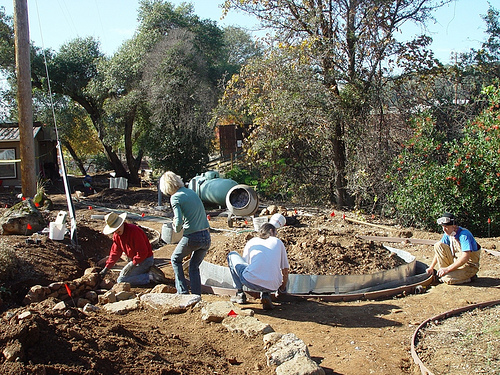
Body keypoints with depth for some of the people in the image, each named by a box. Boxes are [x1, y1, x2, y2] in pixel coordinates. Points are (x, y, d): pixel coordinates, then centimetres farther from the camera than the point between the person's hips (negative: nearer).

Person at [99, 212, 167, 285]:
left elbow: (143, 252, -24)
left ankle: (150, 277, -14)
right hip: (134, 259, 9)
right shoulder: (116, 235, 3)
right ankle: (149, 271, 10)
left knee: (121, 280, -13)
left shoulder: (133, 230, -24)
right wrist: (106, 268, 4)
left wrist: (132, 264, -27)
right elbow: (115, 253, 11)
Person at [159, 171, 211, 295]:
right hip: (207, 236, 6)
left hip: (192, 237, -6)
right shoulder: (191, 192, 11)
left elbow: (179, 221, -18)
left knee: (175, 259, 21)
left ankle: (183, 292, 18)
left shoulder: (175, 197, -9)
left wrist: (176, 228, 4)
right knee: (194, 266, 22)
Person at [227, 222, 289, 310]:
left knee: (232, 255, 23)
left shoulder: (251, 242, 21)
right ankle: (265, 294, 9)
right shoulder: (278, 242, 20)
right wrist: (282, 290, 41)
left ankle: (240, 293, 19)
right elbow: (285, 272, 23)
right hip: (272, 287, 1)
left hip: (251, 282, -1)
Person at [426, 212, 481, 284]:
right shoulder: (448, 234, -2)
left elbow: (465, 258, -32)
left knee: (448, 278, -28)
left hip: (469, 265, -7)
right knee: (438, 245, -8)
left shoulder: (464, 235, -25)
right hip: (456, 260, 7)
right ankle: (442, 273, -3)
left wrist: (447, 269, -32)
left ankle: (470, 276, -2)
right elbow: (439, 251, 8)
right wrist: (431, 267, 1)